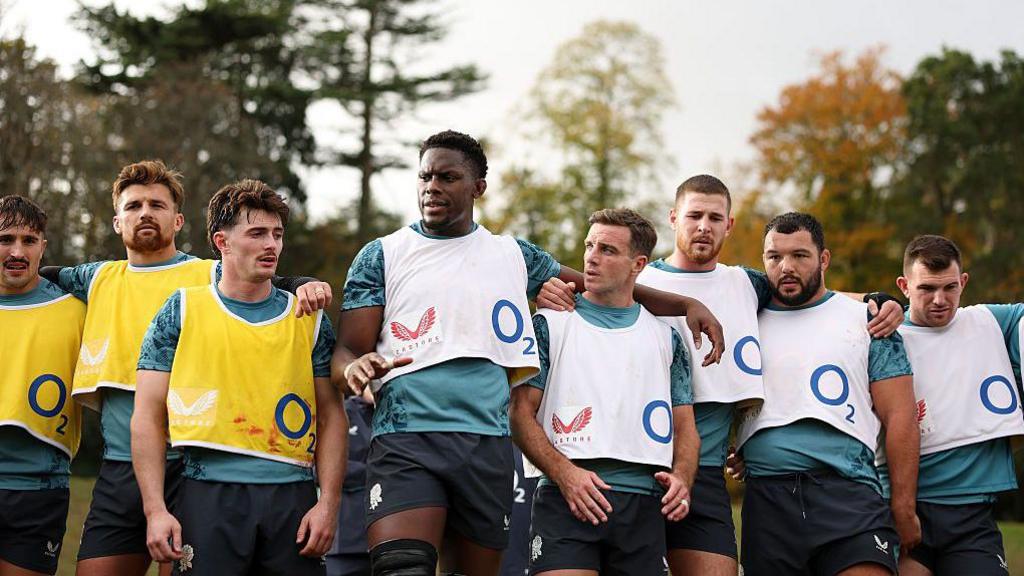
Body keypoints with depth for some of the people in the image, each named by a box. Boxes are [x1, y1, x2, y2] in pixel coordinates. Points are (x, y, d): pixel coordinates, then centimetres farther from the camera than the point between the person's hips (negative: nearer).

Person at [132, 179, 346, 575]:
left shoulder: (310, 319, 11)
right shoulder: (182, 311, 5)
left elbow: (331, 416, 9)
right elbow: (148, 416, 2)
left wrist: (328, 503, -3)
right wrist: (155, 510, -7)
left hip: (292, 496, 2)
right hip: (209, 494, -2)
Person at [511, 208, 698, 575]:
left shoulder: (665, 337, 16)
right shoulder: (549, 324, 8)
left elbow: (685, 428, 17)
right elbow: (521, 413, 1)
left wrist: (681, 479, -4)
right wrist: (564, 474, -13)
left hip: (645, 505, 3)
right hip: (566, 500, -3)